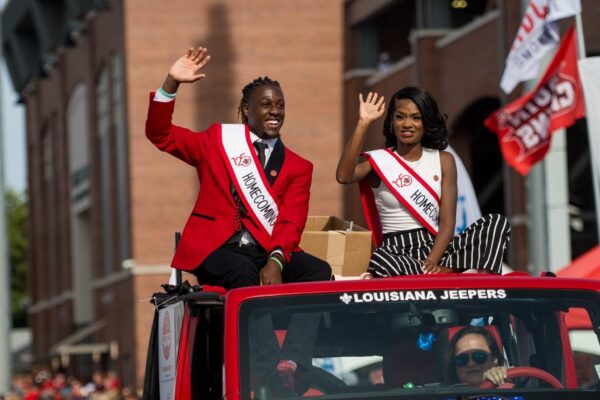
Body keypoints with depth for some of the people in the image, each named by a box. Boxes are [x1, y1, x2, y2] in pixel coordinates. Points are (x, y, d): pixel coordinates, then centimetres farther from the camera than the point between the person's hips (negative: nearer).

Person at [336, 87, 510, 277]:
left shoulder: (443, 161, 9)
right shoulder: (378, 160, 3)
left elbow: (447, 221, 0)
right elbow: (344, 176, -20)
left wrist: (432, 262, -19)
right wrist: (363, 124, -19)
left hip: (435, 247, 4)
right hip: (396, 251, -4)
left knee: (496, 222, -17)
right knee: (380, 262, -41)